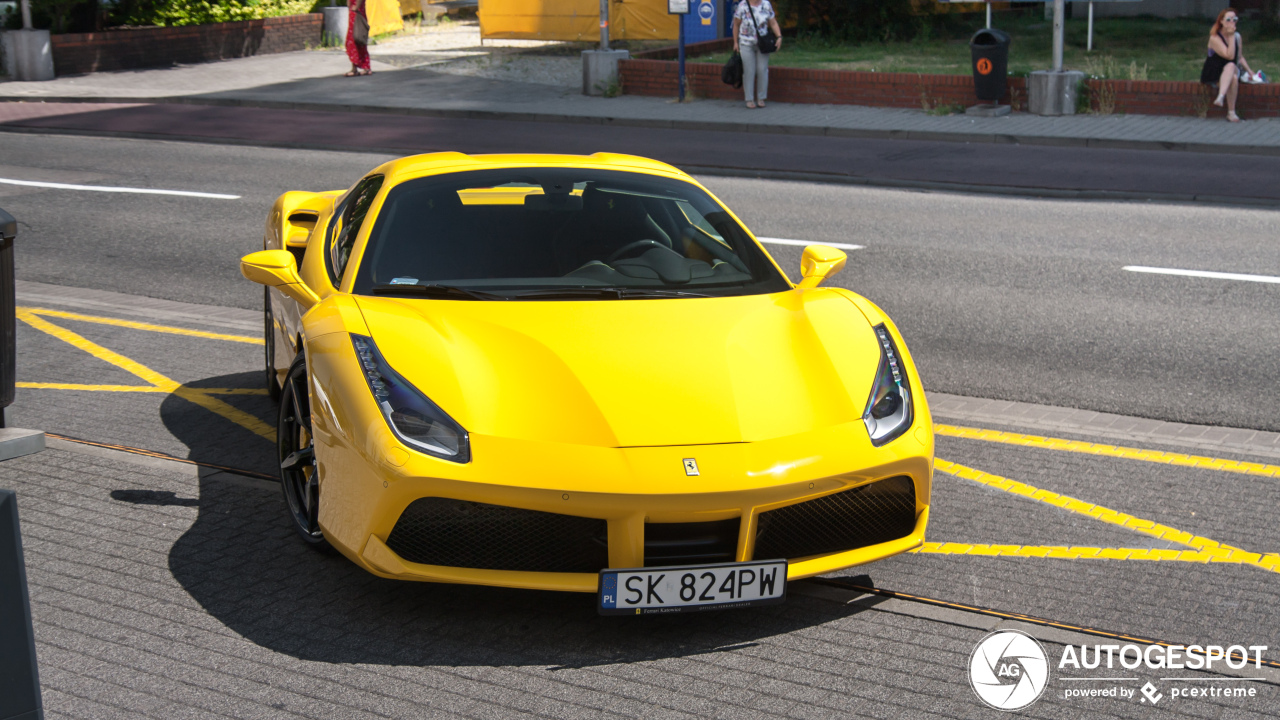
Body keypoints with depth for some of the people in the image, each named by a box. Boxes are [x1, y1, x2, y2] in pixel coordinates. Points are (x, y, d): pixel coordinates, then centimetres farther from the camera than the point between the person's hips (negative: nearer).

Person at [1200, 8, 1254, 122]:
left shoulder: (1237, 36, 9)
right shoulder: (1215, 38, -10)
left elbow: (1240, 57, 18)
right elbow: (1229, 56, -20)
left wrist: (1250, 72, 6)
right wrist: (1231, 37, -18)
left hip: (1233, 71, 4)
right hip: (1213, 74, -4)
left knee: (1231, 66, -34)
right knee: (1233, 79, -36)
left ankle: (1221, 96, -44)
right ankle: (1231, 112, -37)